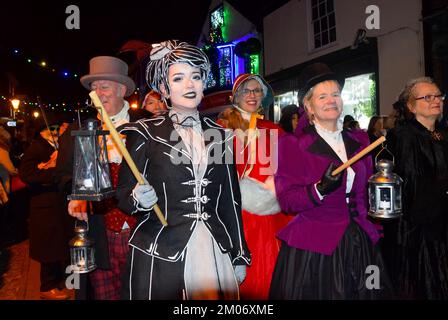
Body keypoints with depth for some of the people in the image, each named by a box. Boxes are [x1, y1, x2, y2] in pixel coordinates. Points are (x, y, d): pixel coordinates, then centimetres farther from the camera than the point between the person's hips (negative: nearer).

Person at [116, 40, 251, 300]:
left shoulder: (219, 134, 6)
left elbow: (230, 199, 9)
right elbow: (123, 195, 0)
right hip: (161, 257, -3)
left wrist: (239, 255, 9)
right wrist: (138, 199, -23)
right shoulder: (145, 133, -3)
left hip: (215, 252, 3)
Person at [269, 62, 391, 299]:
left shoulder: (358, 140, 9)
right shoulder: (293, 145, -7)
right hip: (312, 249, -5)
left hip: (359, 243, 5)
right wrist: (320, 189, -27)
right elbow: (286, 201, -13)